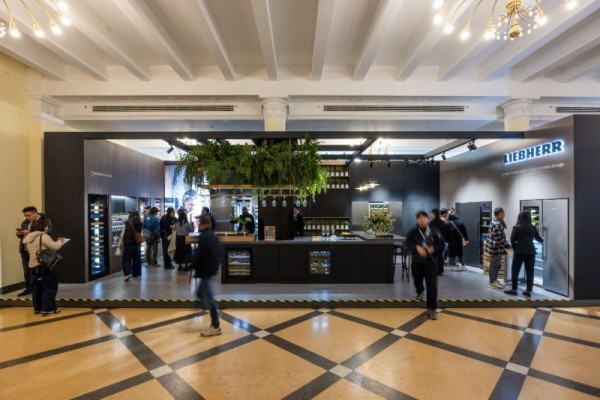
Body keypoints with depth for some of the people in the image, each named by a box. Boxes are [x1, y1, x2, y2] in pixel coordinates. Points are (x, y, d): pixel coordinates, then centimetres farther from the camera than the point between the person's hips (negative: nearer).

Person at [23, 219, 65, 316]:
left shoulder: (29, 238, 12)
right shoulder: (43, 236, -16)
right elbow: (55, 246, -20)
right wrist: (60, 241, -1)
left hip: (33, 266, 9)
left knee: (37, 287, 16)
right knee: (50, 287, -1)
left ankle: (37, 308, 23)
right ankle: (47, 309, -1)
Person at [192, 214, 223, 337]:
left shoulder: (204, 237, -18)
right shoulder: (212, 235, 12)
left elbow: (199, 254, -21)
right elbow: (218, 252, 16)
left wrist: (194, 265, -3)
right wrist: (216, 266, 19)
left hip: (206, 270, -10)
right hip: (212, 269, 10)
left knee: (209, 298, -2)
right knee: (201, 294, 19)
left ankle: (215, 326, 7)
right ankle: (215, 323, 23)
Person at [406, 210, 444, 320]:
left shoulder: (434, 230, -6)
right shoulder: (413, 232, -4)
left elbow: (441, 243, -1)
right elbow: (408, 243, -10)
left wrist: (433, 248, -20)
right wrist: (417, 247, -27)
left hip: (430, 261, -2)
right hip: (417, 261, 2)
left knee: (432, 284, -9)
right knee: (417, 279, 21)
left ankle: (432, 308, -1)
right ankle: (420, 292, 56)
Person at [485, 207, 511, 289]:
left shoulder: (498, 222, 10)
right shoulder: (497, 224, -23)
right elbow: (499, 239, -22)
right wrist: (507, 246, -15)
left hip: (497, 247, 10)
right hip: (495, 248, -10)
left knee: (498, 265, 19)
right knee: (494, 265, 0)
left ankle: (495, 280, 31)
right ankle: (492, 282, 10)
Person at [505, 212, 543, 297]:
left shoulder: (516, 227, -8)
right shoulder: (533, 228, 4)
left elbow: (512, 240, -9)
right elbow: (538, 239, 19)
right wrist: (543, 240, 42)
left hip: (519, 252, -4)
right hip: (530, 252, 4)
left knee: (515, 271, 5)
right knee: (530, 272, 9)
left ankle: (514, 289, 9)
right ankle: (529, 291, 11)